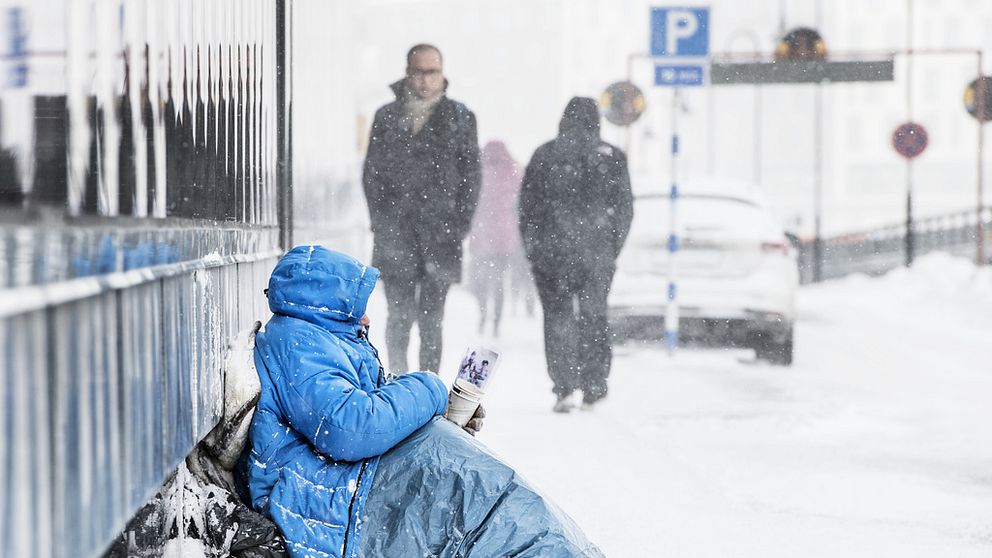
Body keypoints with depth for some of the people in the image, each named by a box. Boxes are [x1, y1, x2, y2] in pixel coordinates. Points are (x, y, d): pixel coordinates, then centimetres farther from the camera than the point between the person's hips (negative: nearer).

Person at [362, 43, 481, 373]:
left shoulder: (460, 118, 7)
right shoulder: (387, 117, 10)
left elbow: (471, 176, 6)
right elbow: (371, 172, 10)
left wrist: (459, 225, -2)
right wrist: (380, 221, 0)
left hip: (439, 233, -1)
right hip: (395, 233, 1)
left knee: (431, 317, -2)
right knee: (400, 312, -4)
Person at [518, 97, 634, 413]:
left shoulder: (544, 156, 1)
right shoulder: (613, 158, 2)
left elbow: (527, 206, 2)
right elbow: (624, 209, 4)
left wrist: (532, 247, 10)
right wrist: (612, 249, 12)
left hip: (552, 249, -1)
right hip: (597, 252, 1)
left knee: (558, 316, 2)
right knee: (593, 317, 12)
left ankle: (564, 388, -10)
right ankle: (593, 389, 13)